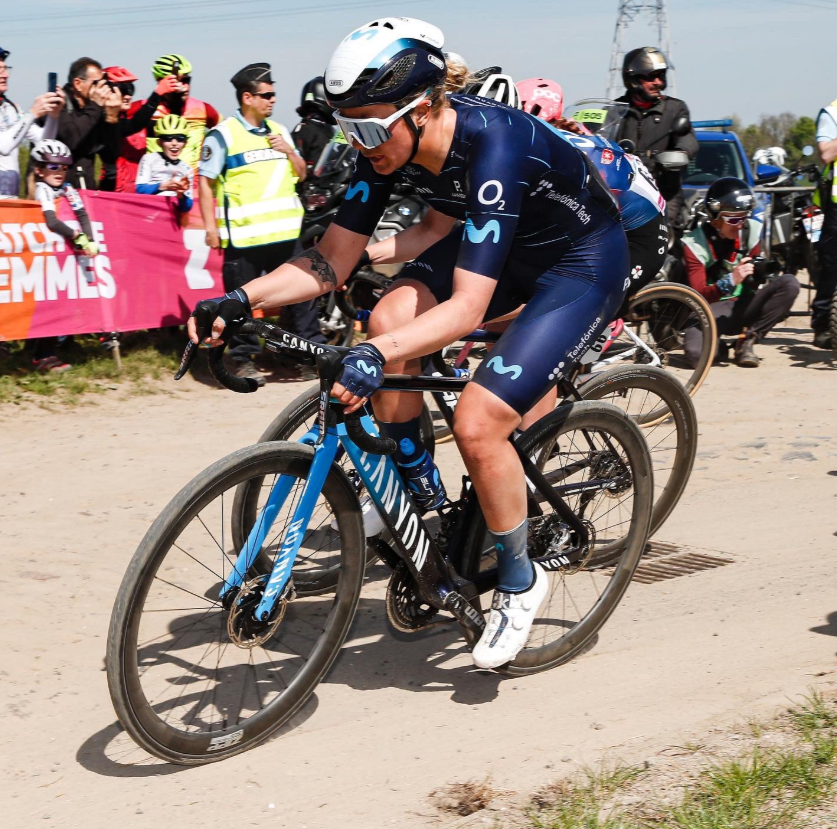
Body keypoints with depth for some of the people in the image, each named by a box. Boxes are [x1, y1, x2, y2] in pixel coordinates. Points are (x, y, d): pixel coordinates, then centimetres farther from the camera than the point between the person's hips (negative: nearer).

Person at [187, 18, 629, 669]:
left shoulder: (494, 145, -36)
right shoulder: (391, 144, -15)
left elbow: (469, 306, -41)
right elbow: (332, 262, -11)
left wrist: (375, 357, -55)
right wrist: (239, 300, -24)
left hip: (581, 265, -7)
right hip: (498, 247, 7)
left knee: (477, 424, -19)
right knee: (391, 318, -20)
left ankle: (520, 580, 7)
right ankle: (424, 500, -1)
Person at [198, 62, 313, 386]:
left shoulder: (279, 131, 15)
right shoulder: (223, 135, -4)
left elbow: (301, 175, 20)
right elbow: (206, 182, -4)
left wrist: (289, 151, 0)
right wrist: (210, 226, -9)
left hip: (286, 232, 5)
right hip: (243, 235, -5)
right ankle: (243, 359, 11)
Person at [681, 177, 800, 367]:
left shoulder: (752, 231, -2)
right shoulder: (694, 243, -13)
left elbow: (753, 283, 2)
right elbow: (699, 296, -20)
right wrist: (731, 281, -38)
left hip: (743, 306, 4)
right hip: (712, 310, -4)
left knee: (789, 284, -21)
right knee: (696, 353, -34)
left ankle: (747, 341, -13)